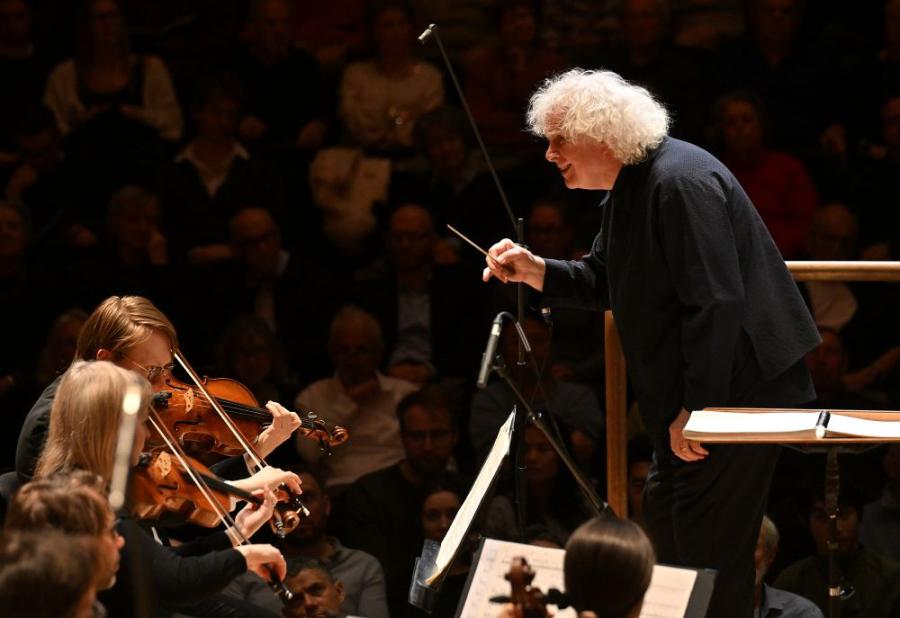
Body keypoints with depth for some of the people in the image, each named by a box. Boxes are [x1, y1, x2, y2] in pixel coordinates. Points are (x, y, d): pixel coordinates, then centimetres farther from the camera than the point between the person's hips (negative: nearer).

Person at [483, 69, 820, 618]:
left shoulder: (679, 183, -23)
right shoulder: (629, 187, 11)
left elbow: (716, 302, -28)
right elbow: (602, 283, 19)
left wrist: (696, 409, -25)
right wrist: (533, 271, 2)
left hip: (741, 392, -11)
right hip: (690, 396, 11)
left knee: (709, 547, -6)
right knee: (666, 518, 19)